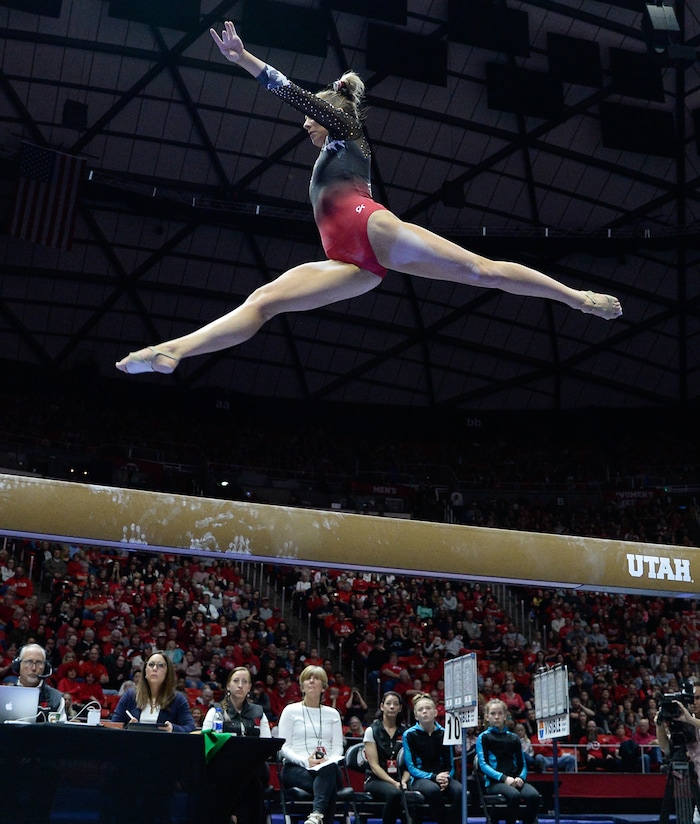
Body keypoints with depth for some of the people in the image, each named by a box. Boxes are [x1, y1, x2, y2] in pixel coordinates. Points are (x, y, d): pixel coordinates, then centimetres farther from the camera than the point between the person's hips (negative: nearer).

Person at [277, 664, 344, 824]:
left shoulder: (333, 714, 20)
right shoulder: (291, 710, 9)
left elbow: (338, 747, 12)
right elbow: (283, 746, 0)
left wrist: (329, 760, -13)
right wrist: (305, 761, -17)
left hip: (328, 768, 2)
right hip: (295, 769, -2)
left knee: (329, 769, -41)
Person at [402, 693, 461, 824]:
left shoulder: (444, 733, 8)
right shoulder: (409, 735, 0)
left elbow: (450, 764, 11)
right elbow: (411, 767, -3)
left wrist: (446, 778, -13)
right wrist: (433, 777, -17)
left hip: (443, 777, 3)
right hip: (420, 779, -3)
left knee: (459, 790, -31)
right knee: (434, 790, -38)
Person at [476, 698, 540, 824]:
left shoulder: (513, 738, 19)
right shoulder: (483, 738, 8)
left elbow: (522, 763, 16)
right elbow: (483, 764, -2)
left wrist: (521, 777, -7)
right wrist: (504, 778, -15)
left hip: (515, 780, 4)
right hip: (494, 781, -3)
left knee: (534, 795, -28)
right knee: (514, 795, -35)